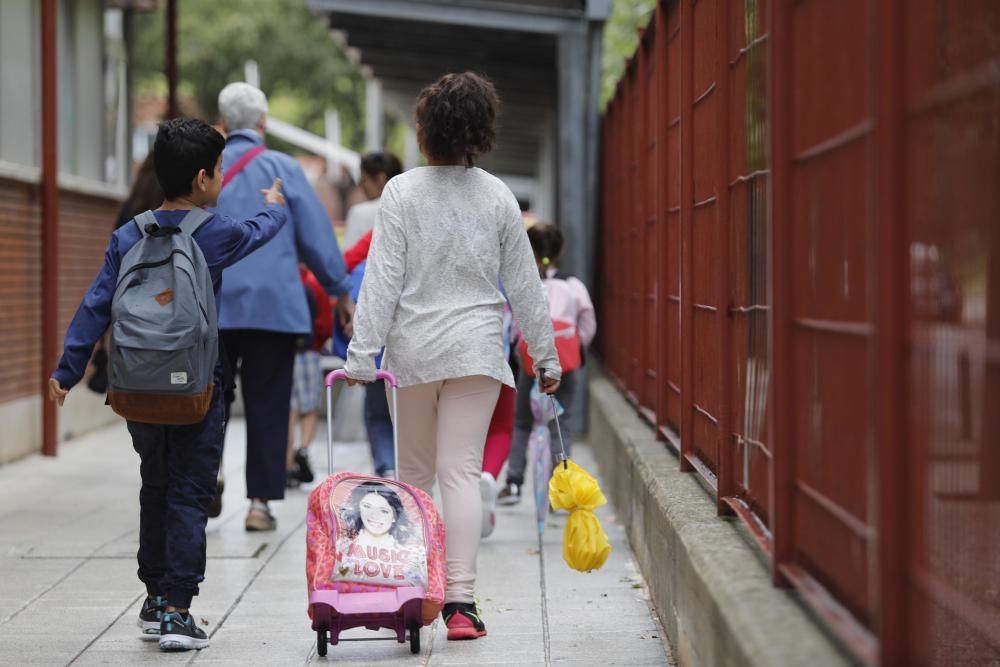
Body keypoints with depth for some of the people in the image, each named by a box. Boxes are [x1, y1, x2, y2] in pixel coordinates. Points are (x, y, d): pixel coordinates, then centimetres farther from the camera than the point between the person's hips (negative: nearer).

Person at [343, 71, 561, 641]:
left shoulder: (402, 192, -5)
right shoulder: (498, 196, 2)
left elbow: (383, 280, -8)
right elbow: (524, 284, 6)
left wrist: (363, 354, -6)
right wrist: (546, 354, 14)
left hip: (415, 348, -1)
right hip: (477, 348, 1)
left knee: (415, 472, 12)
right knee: (462, 472, -2)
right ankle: (460, 599, -10)